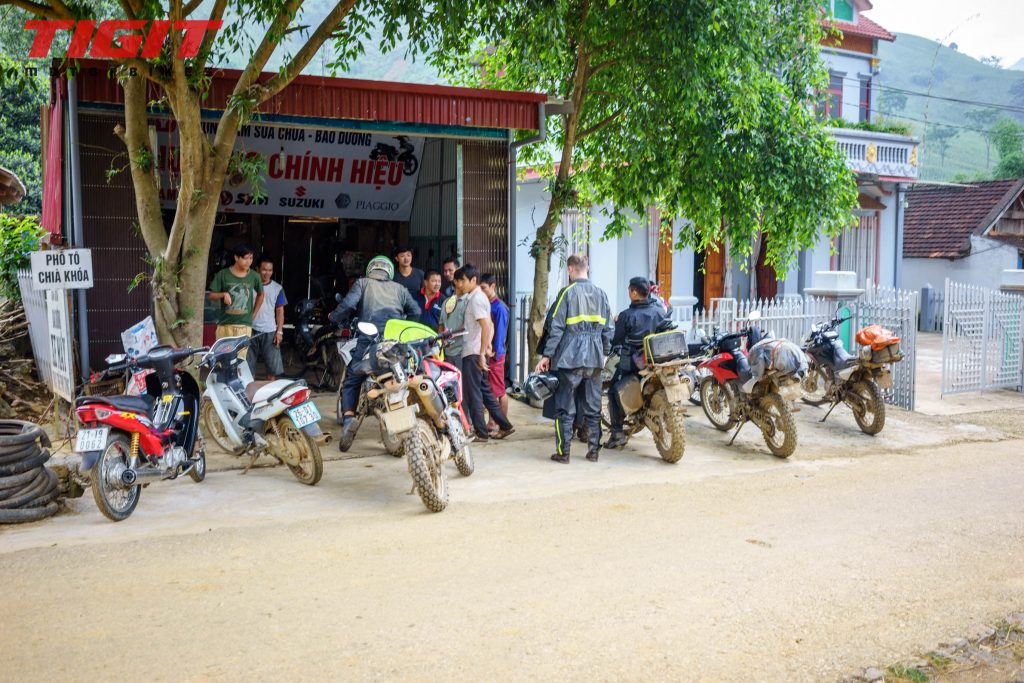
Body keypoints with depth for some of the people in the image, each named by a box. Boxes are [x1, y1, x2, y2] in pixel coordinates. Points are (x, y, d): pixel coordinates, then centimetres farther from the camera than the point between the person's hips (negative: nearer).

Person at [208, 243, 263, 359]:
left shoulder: (254, 276, 4)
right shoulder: (223, 274, -1)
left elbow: (260, 294, 20)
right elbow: (211, 295, 4)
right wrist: (223, 294, -16)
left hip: (245, 325, 1)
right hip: (225, 324, 0)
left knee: (240, 359, -5)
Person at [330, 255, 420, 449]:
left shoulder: (362, 283, 16)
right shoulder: (399, 288, 23)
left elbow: (348, 303, -1)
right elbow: (415, 311, 17)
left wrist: (334, 317, 16)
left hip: (369, 338, -2)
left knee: (352, 381, 5)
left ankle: (348, 420, -14)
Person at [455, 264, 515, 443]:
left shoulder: (476, 299, -14)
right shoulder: (477, 297, 16)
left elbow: (486, 327, -22)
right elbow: (490, 326, 22)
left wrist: (481, 354, -22)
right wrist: (488, 345, 16)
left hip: (473, 354, -10)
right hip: (475, 352, 10)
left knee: (473, 394, -3)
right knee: (485, 391, 14)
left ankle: (481, 433, 2)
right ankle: (505, 426, 19)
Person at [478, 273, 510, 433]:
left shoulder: (499, 307, -11)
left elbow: (500, 332, -15)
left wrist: (495, 353, -16)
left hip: (495, 354, -8)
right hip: (485, 353, 8)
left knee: (499, 391, 0)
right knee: (489, 390, 11)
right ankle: (492, 423, 19)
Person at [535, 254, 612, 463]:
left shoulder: (567, 293, -7)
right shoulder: (601, 294, 8)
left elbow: (557, 327, -10)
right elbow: (607, 328, 10)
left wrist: (547, 355, -6)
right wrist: (605, 352, 19)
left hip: (570, 357, -4)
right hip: (594, 359, 5)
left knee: (565, 406, 2)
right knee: (593, 406, 11)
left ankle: (563, 451, 3)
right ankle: (594, 450, 15)